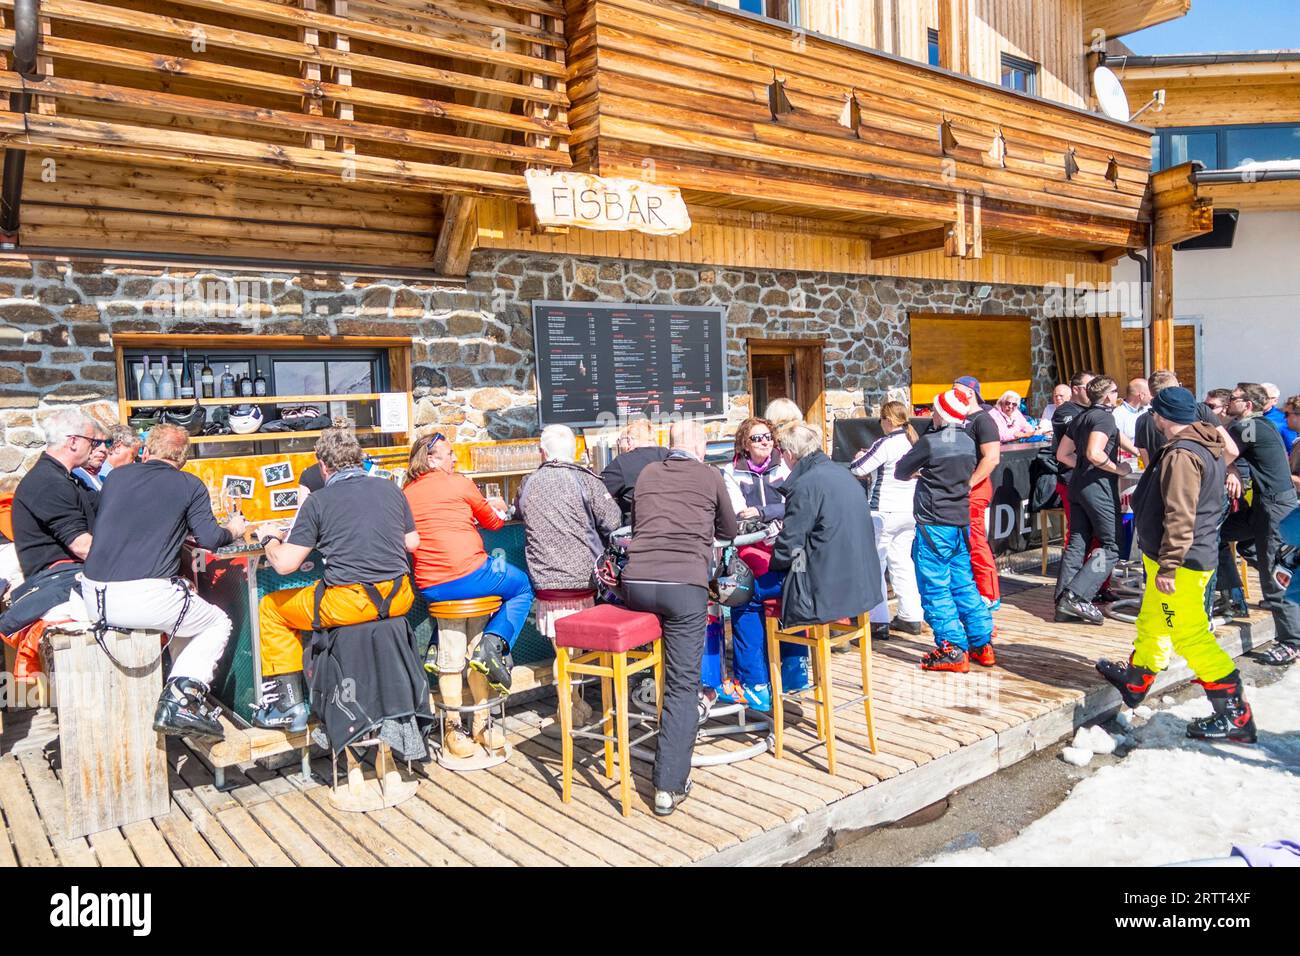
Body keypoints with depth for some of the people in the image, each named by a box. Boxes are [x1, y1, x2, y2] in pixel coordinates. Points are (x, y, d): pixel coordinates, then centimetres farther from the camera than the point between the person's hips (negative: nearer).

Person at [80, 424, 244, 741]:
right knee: (218, 623, 17)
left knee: (183, 611, 32)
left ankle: (180, 692, 22)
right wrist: (233, 529, 22)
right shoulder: (190, 485, 2)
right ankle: (182, 699, -4)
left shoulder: (115, 477, 16)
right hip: (145, 597, -6)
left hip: (93, 598, 6)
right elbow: (209, 539, -1)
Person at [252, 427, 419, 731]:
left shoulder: (318, 501, -4)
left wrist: (269, 540, 15)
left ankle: (289, 706, 17)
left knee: (270, 609, 18)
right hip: (399, 598, 5)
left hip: (349, 603, -4)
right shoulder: (390, 489, 8)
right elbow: (413, 543, 17)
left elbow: (285, 564, -5)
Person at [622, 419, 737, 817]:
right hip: (684, 583, -3)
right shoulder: (710, 475, 14)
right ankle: (669, 786, -5)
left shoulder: (647, 473, 20)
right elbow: (729, 530, 27)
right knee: (683, 685, -1)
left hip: (636, 581, 4)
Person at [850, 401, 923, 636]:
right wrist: (870, 456, 15)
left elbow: (858, 469, -15)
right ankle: (911, 617, 18)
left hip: (884, 512, -8)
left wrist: (859, 457, 7)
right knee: (902, 562, 14)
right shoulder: (914, 442, 8)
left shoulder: (886, 443, -15)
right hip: (910, 511, 8)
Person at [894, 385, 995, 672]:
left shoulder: (930, 442, -14)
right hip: (961, 522, 7)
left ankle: (952, 650, 0)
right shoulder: (968, 442, 6)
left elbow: (900, 472, -3)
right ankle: (982, 645, 18)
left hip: (933, 525, -7)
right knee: (964, 585, 15)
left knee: (935, 588, -1)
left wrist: (915, 473, 19)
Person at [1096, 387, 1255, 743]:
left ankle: (1234, 716, 1)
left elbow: (1180, 517, -26)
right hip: (1198, 553, 11)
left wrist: (1168, 566, -25)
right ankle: (1134, 683, 40)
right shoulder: (1206, 447, 11)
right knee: (1152, 624, 23)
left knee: (1190, 637, -5)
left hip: (1181, 563, -11)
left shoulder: (1181, 454, -21)